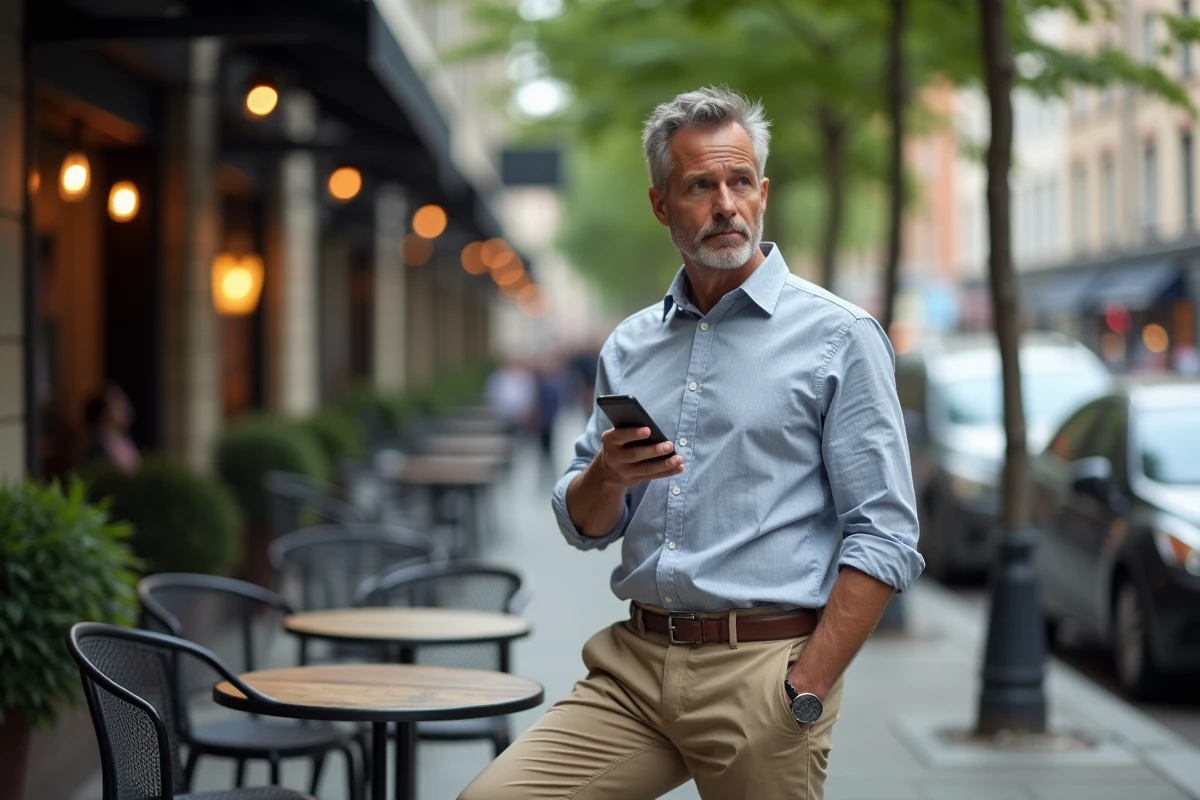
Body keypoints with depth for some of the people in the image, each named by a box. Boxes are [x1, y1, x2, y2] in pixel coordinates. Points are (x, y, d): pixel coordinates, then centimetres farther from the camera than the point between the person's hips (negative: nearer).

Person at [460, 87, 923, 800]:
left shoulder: (839, 336, -2)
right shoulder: (630, 347, 14)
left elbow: (884, 538, -8)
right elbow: (585, 527, 16)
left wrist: (804, 694, -14)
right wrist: (607, 475, -6)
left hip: (761, 667, -4)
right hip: (634, 662, 4)